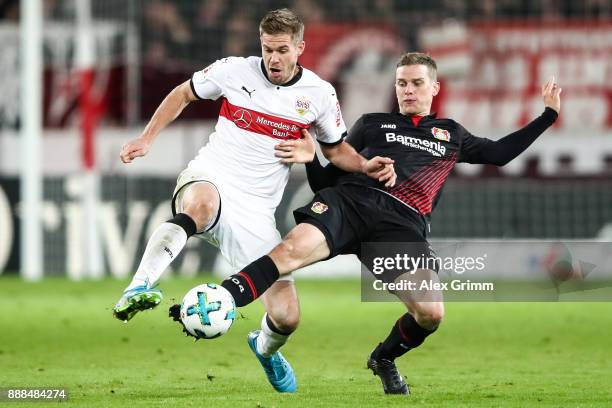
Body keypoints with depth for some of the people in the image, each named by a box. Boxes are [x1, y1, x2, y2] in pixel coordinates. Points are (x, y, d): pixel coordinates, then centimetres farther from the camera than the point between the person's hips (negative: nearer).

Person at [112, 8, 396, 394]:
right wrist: (146, 138, 8)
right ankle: (138, 289, -54)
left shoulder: (320, 94, 1)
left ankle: (266, 349, 34)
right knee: (201, 205, -44)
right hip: (209, 178, -2)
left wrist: (367, 166, -3)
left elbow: (336, 149, 17)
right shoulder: (234, 70, -2)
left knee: (286, 317, -4)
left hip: (256, 210, 2)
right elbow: (183, 94, 15)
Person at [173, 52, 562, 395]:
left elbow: (501, 153, 39)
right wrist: (310, 158, 3)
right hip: (351, 199, -1)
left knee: (431, 313, -20)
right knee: (292, 250, -33)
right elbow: (328, 178, 24)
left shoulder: (452, 135, 31)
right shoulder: (373, 124, 26)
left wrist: (548, 115, 37)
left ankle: (384, 359, 13)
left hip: (402, 225, 1)